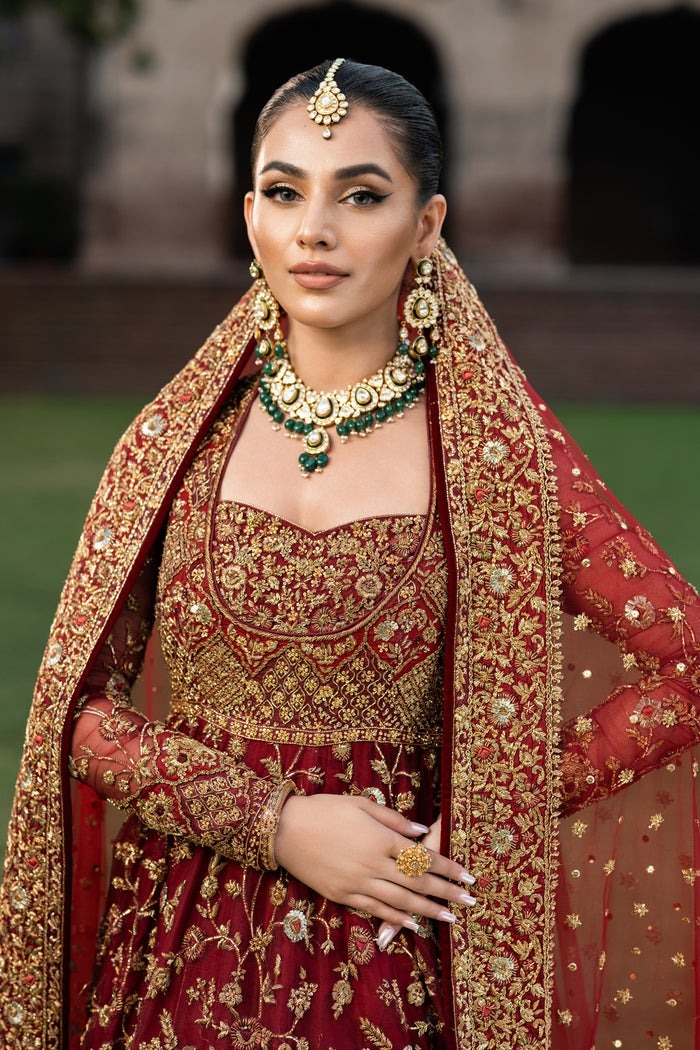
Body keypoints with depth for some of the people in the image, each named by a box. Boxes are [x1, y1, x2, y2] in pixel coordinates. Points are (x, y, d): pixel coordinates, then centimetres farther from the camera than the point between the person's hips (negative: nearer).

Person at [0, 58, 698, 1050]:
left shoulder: (493, 447, -6)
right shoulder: (174, 439, 0)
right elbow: (81, 705, 0)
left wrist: (496, 803, -8)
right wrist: (274, 820, -11)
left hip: (392, 960, -2)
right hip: (182, 950, 2)